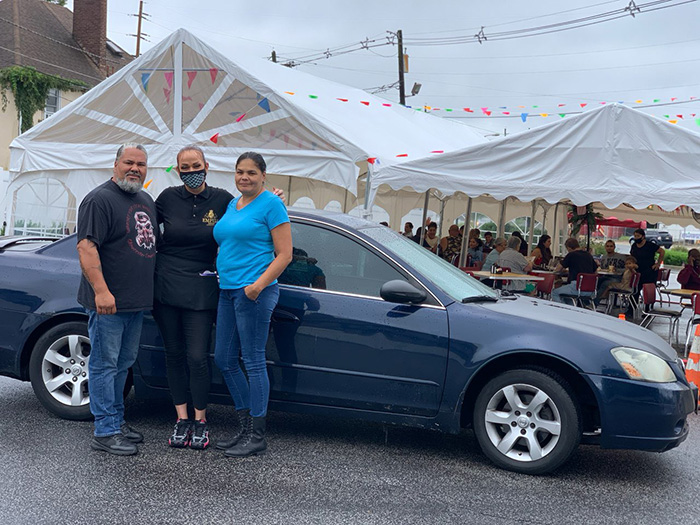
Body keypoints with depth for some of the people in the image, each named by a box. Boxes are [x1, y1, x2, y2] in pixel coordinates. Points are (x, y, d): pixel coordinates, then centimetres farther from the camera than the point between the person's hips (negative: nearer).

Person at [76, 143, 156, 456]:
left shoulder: (147, 201, 15)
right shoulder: (99, 199, -11)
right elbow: (86, 246, -19)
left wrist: (148, 291, 20)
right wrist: (101, 290, -27)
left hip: (137, 301, 9)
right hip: (108, 301, -8)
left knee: (123, 363, 16)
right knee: (105, 364, -2)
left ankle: (117, 421, 27)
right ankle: (105, 432, 4)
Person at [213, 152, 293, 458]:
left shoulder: (271, 204, -6)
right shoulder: (231, 205, 17)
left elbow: (284, 254, -10)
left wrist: (259, 284, -21)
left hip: (254, 292, -9)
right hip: (227, 291, 9)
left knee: (253, 361, -4)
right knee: (224, 360, 11)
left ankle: (257, 436, 6)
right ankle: (248, 425, 23)